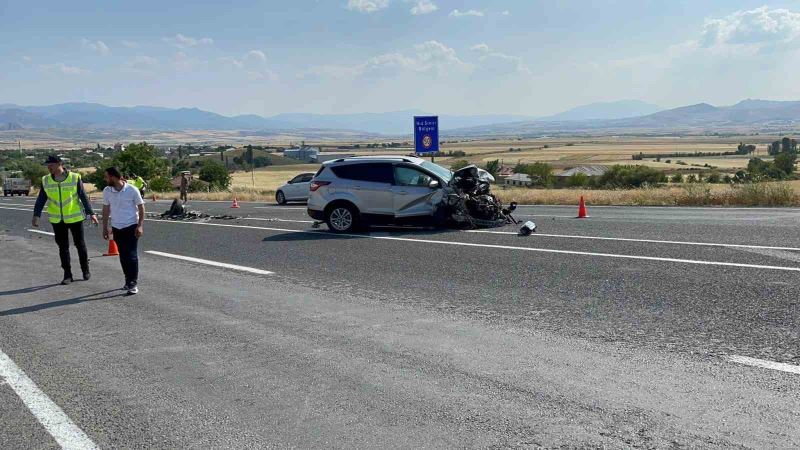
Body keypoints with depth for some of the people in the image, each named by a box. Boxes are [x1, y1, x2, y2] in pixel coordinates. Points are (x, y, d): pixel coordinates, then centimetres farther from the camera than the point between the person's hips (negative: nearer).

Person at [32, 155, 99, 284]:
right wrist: (36, 215, -8)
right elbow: (41, 200, 2)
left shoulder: (75, 178, -7)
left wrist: (91, 213, -6)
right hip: (57, 220, 3)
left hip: (75, 218, -2)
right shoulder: (46, 181, 1)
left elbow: (83, 197, -4)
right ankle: (67, 274, 14)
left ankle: (85, 270, 26)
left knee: (80, 244, 9)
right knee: (63, 247, 7)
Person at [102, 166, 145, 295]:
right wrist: (105, 228, 9)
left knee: (132, 255, -7)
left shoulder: (132, 190, -12)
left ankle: (133, 283, -3)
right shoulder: (107, 191, 0)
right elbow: (106, 209, 10)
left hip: (131, 226, -4)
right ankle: (128, 280, 22)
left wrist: (140, 225, -12)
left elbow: (141, 207, -6)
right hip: (116, 227, 4)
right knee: (123, 255, 10)